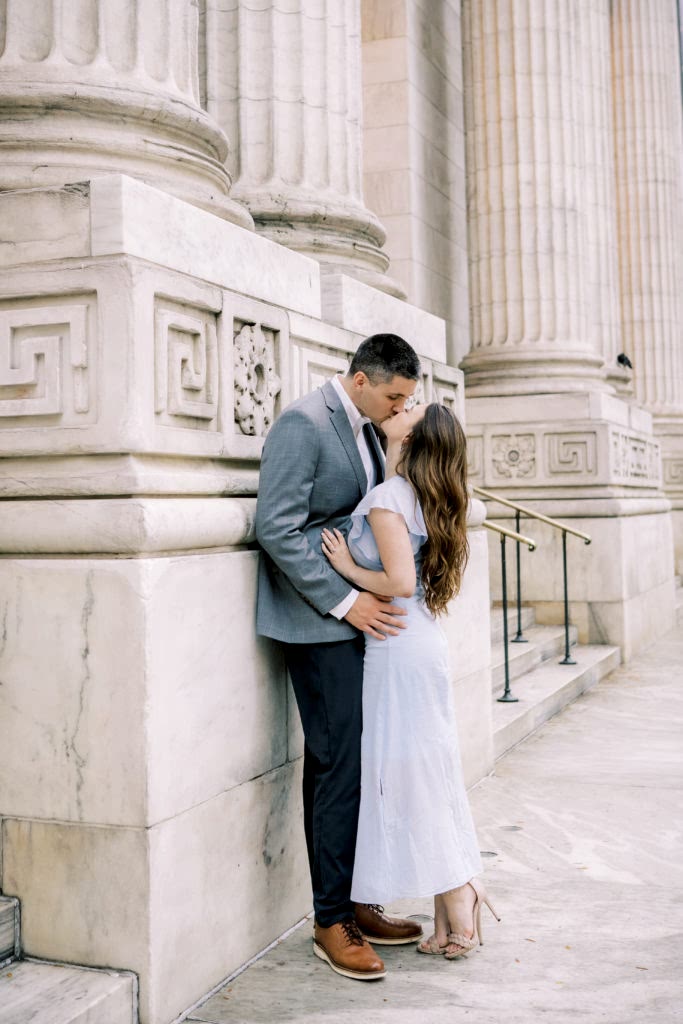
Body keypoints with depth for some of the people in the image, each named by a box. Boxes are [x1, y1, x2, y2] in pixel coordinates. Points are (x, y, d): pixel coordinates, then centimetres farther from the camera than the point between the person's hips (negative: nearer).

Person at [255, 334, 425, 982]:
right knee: (342, 765, -5)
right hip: (319, 620, -8)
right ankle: (333, 922, 8)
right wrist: (345, 602, -18)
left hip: (356, 616, 8)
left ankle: (347, 903, 22)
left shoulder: (365, 428, 14)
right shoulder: (302, 424, -12)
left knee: (337, 765, 13)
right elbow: (277, 529, -19)